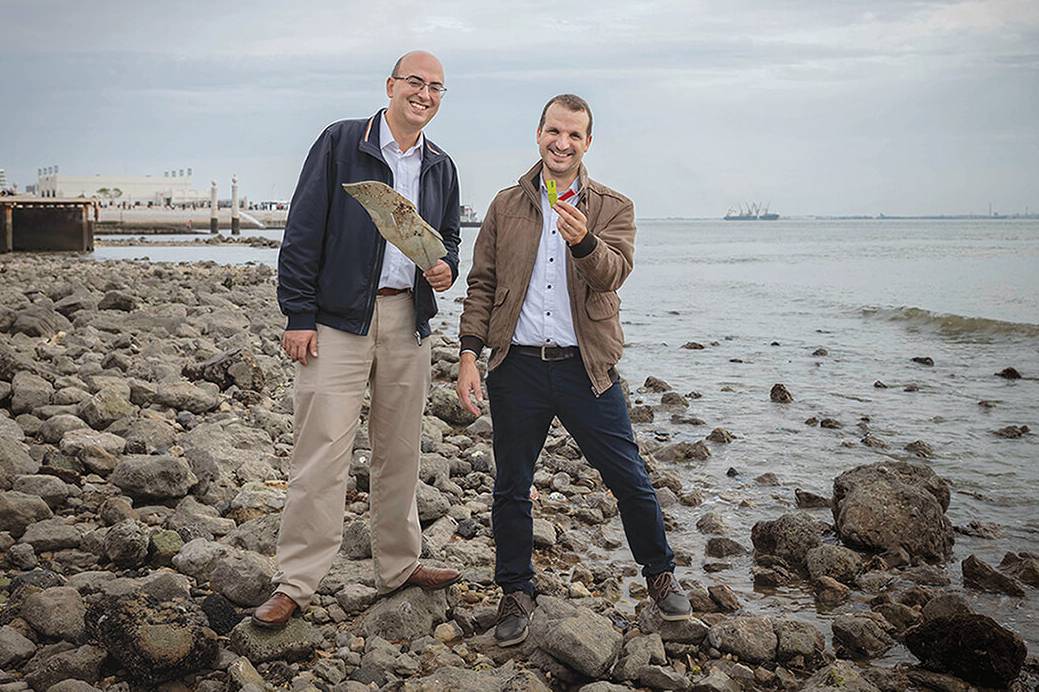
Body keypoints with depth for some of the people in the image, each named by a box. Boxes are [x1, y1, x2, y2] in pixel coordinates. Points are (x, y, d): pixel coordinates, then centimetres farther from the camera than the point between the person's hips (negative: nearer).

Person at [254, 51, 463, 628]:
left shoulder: (441, 167, 14)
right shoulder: (341, 143, -2)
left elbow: (448, 237, 26)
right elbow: (304, 230, -5)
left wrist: (446, 269, 2)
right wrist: (299, 314, -11)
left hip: (409, 319, 5)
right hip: (339, 318, -5)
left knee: (401, 450, 12)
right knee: (322, 451, -8)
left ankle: (399, 565, 26)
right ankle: (296, 583, 0)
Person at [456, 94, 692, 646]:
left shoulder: (613, 209, 4)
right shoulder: (507, 206, 9)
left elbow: (612, 273, -14)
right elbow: (481, 285, 8)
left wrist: (583, 241, -35)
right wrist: (469, 356, -2)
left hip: (585, 367, -1)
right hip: (517, 367, 1)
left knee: (629, 479, 4)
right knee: (511, 488, 9)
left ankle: (660, 575, 28)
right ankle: (515, 594, 26)